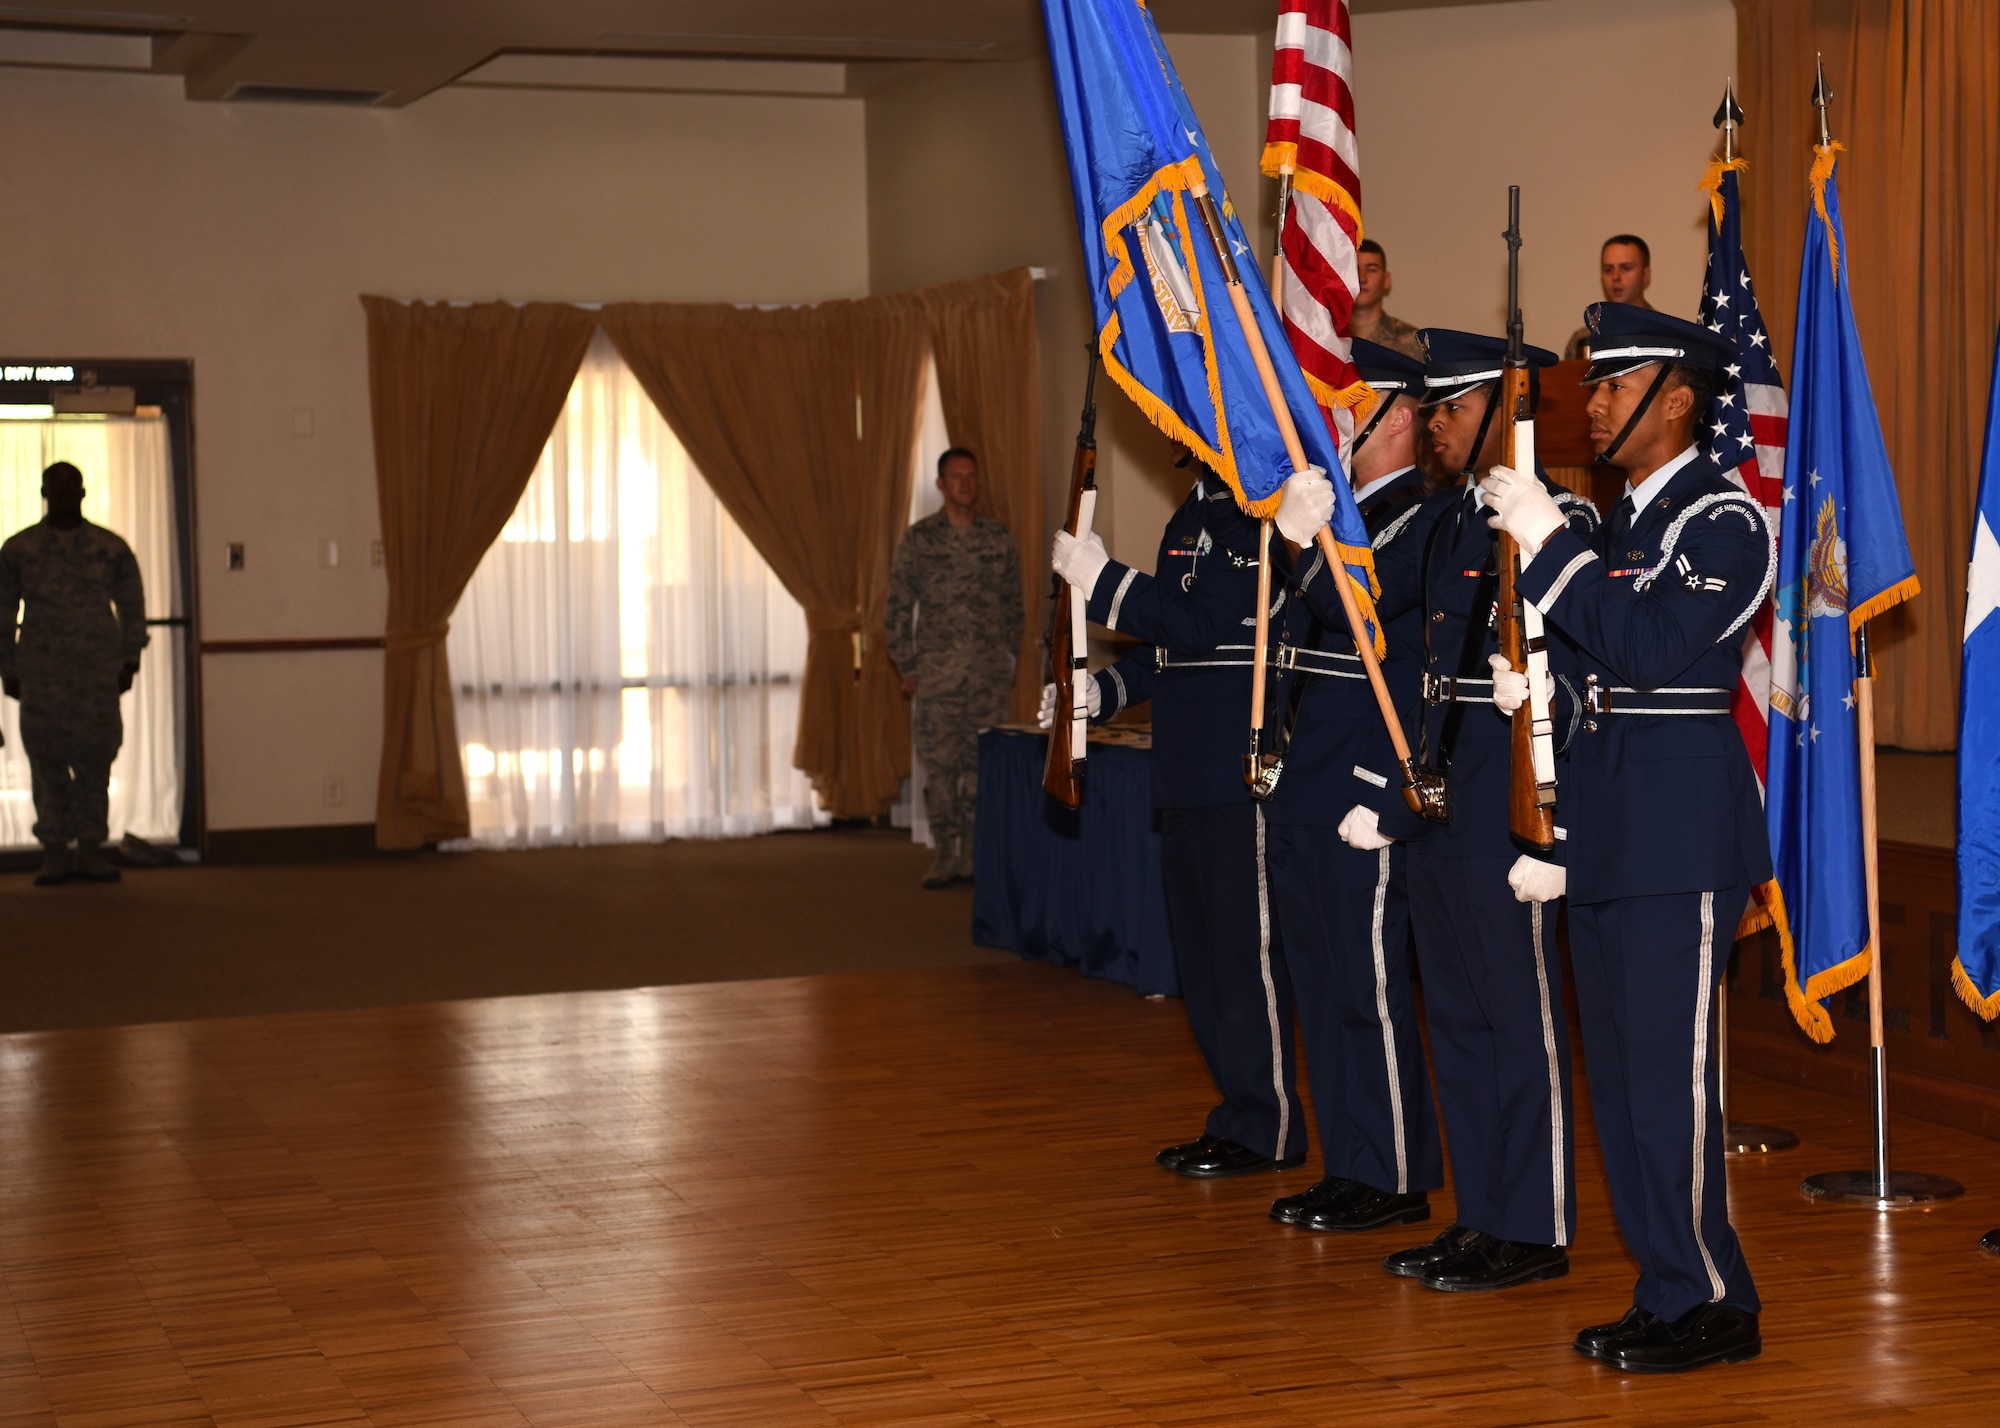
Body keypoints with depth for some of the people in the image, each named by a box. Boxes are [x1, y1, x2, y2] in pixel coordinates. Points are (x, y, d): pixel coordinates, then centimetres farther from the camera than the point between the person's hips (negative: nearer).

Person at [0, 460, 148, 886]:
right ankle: (55, 850, 2)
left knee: (95, 757, -3)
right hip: (41, 670, 0)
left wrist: (129, 662, 6)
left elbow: (131, 607, 13)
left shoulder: (111, 548, 10)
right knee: (46, 757, -3)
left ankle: (91, 847, 4)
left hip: (98, 668, 0)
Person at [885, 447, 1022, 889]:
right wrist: (907, 666, -1)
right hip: (937, 669, -1)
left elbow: (1014, 605, 13)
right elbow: (899, 607, 3)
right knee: (939, 761, -2)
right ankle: (947, 855, 4)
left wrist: (1015, 662, 9)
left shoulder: (999, 539, 8)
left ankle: (975, 853, 7)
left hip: (989, 671, 1)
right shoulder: (919, 539, 2)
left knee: (983, 761, 0)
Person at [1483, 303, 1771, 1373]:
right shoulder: (1620, 521, 18)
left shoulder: (1724, 521, -9)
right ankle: (1668, 1290, 20)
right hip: (1605, 832, 9)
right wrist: (1533, 679, 2)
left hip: (1678, 828, -9)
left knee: (1667, 1072, -7)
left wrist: (1548, 544, -19)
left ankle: (1712, 1304, 3)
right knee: (1621, 1072, 11)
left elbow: (1646, 647, -22)